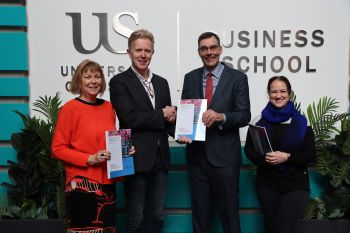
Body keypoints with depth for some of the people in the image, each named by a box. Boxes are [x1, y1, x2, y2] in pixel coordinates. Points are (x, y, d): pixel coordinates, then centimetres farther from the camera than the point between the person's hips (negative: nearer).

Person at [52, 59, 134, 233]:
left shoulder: (108, 107, 8)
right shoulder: (69, 108, -8)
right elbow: (57, 148, -9)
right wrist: (89, 159, -18)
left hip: (107, 182, 6)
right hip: (82, 183, -6)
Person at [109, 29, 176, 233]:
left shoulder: (161, 82, 14)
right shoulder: (119, 82, -6)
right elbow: (130, 118, -17)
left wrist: (178, 131, -6)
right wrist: (161, 115, -8)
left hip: (160, 158, 6)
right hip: (136, 159, -5)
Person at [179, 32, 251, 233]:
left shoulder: (237, 78, -3)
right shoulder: (190, 78, 8)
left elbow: (245, 116, -8)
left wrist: (221, 116, -26)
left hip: (224, 156, -3)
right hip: (197, 155, 3)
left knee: (229, 212, 8)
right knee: (200, 212, 15)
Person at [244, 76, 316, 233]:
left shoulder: (301, 122, -3)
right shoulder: (259, 121, 0)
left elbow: (310, 154, -4)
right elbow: (249, 149, 1)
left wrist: (287, 157, -20)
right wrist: (265, 158, -18)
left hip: (296, 185, -2)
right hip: (267, 184, 2)